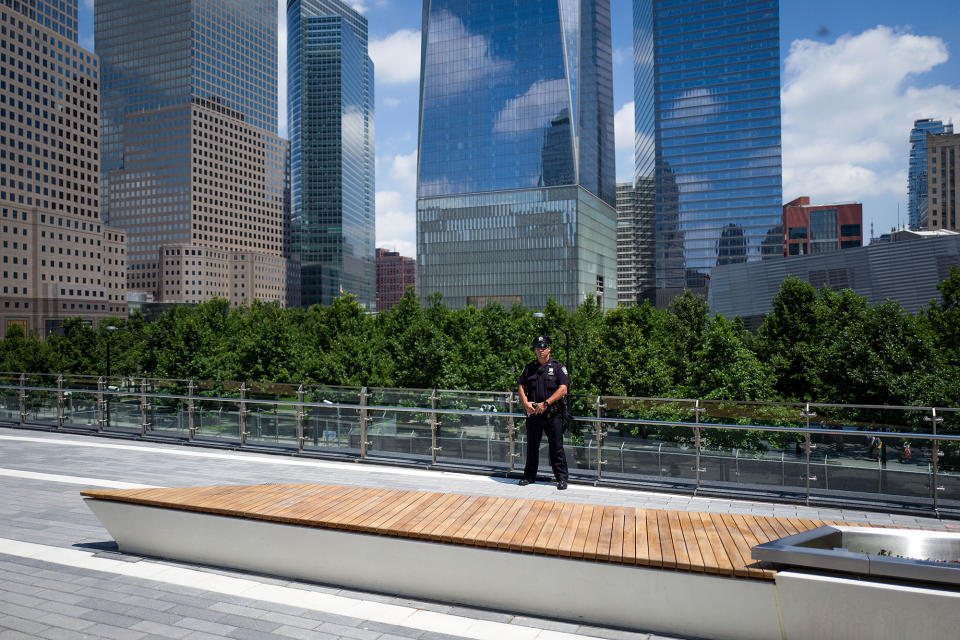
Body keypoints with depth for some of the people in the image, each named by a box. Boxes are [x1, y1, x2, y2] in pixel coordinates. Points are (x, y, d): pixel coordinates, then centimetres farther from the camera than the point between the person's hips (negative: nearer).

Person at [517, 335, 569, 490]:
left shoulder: (557, 367, 0)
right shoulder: (529, 368, 12)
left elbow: (563, 389, -8)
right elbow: (521, 386, 12)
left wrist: (545, 403, -15)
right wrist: (526, 403, -5)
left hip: (553, 414, -4)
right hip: (532, 413, 4)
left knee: (556, 447, -1)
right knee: (532, 446, 12)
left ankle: (561, 478, 8)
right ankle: (529, 475, 25)